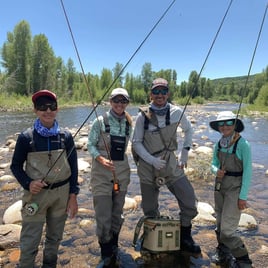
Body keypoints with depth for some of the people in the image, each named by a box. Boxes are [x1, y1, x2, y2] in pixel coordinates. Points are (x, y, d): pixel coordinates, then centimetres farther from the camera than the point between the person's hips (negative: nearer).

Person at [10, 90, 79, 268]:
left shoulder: (65, 136, -3)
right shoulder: (26, 137, -9)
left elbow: (73, 167, 2)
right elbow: (16, 166, 1)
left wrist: (73, 195, 1)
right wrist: (28, 183, -17)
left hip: (62, 193, 3)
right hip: (36, 194, -2)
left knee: (55, 237, 19)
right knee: (30, 241, 4)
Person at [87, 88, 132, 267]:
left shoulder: (128, 124, 6)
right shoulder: (100, 121, -6)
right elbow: (91, 145, -7)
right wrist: (101, 159, -23)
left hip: (122, 172, 4)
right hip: (102, 172, -4)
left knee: (117, 212, 15)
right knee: (104, 215, -3)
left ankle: (113, 248, 37)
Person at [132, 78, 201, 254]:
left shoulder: (177, 112, -6)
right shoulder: (143, 116, -10)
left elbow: (189, 130, 12)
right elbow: (136, 142, -4)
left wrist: (185, 153, 4)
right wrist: (152, 160, -16)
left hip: (171, 164, 1)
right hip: (148, 167, -1)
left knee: (190, 203, -3)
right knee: (150, 210, 11)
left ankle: (185, 239, 24)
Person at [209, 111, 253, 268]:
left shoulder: (243, 144, -16)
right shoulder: (219, 144, 1)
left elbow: (248, 171, -14)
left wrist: (243, 196, -13)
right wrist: (216, 171, -12)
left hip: (235, 188, -6)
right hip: (220, 185, 6)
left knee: (227, 228, -5)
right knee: (220, 224, 17)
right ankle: (223, 252, 39)